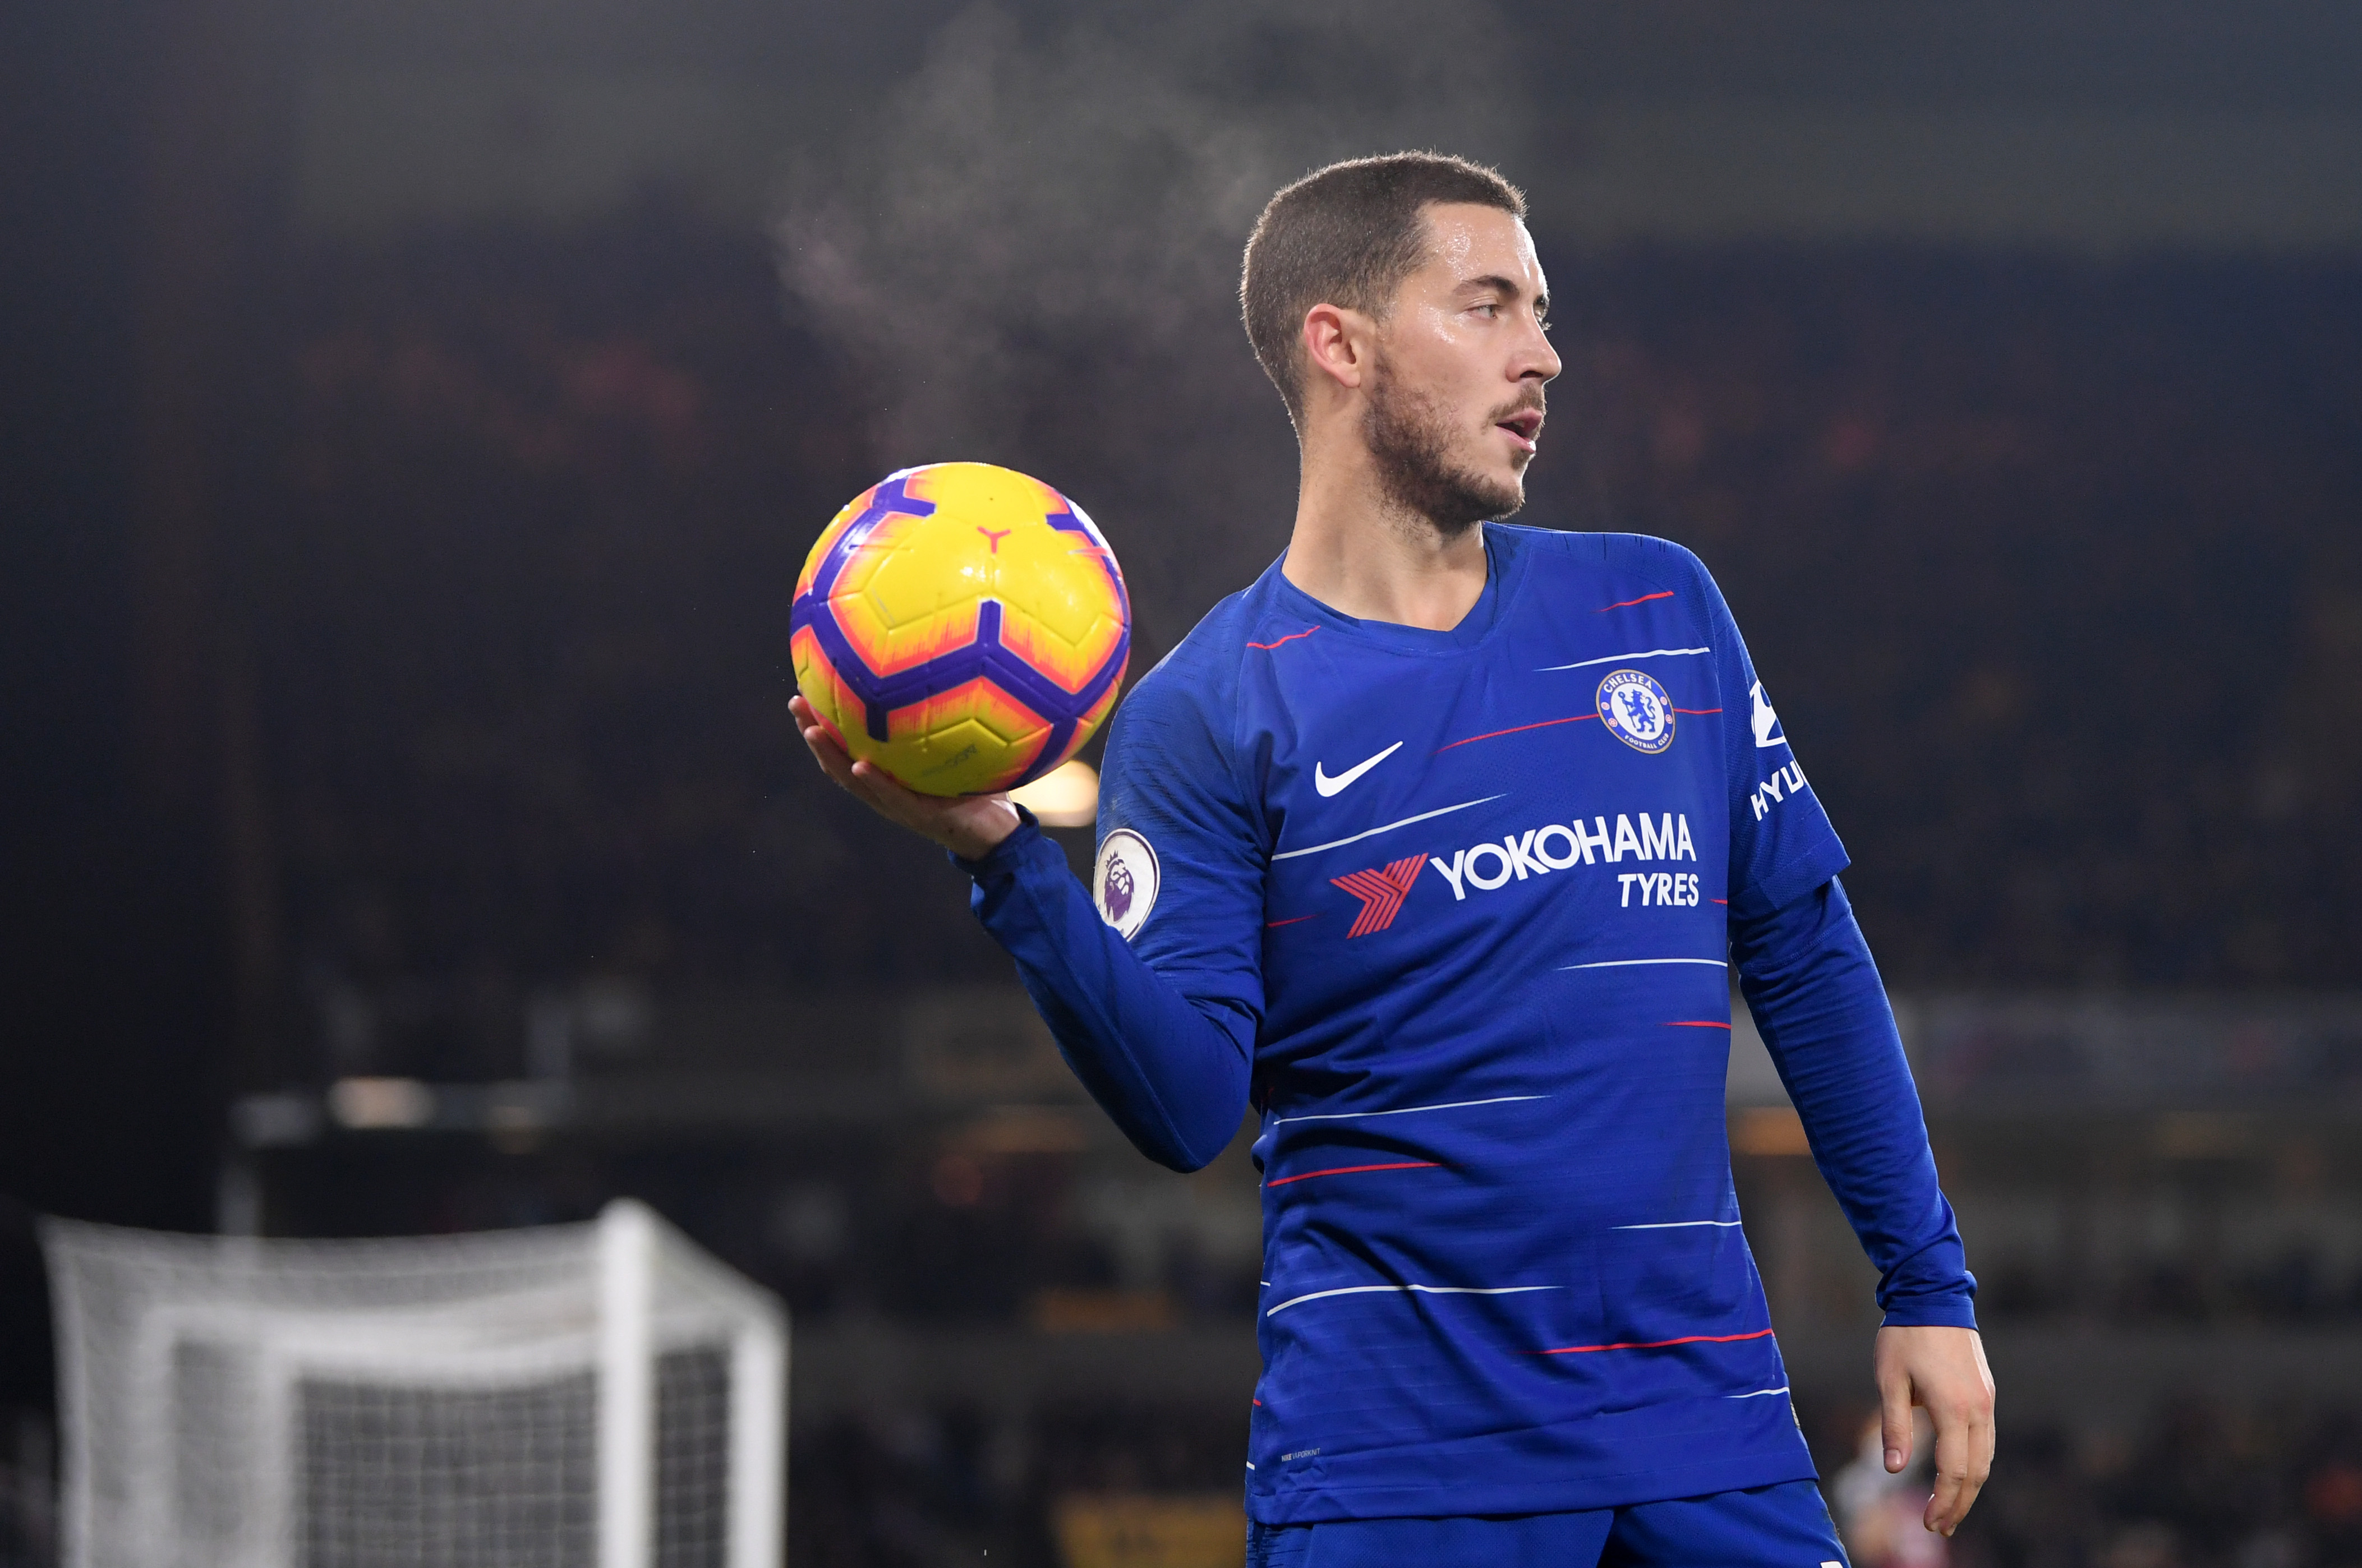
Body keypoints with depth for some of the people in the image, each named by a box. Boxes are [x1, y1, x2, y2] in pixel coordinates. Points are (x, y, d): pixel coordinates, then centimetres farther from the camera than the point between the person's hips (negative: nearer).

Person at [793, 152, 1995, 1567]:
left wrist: (1928, 1285, 8)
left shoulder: (1659, 608, 10)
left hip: (1705, 1416, 3)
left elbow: (1809, 957, 13)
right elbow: (1187, 1106, -12)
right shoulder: (1206, 715, -3)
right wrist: (1004, 855, -25)